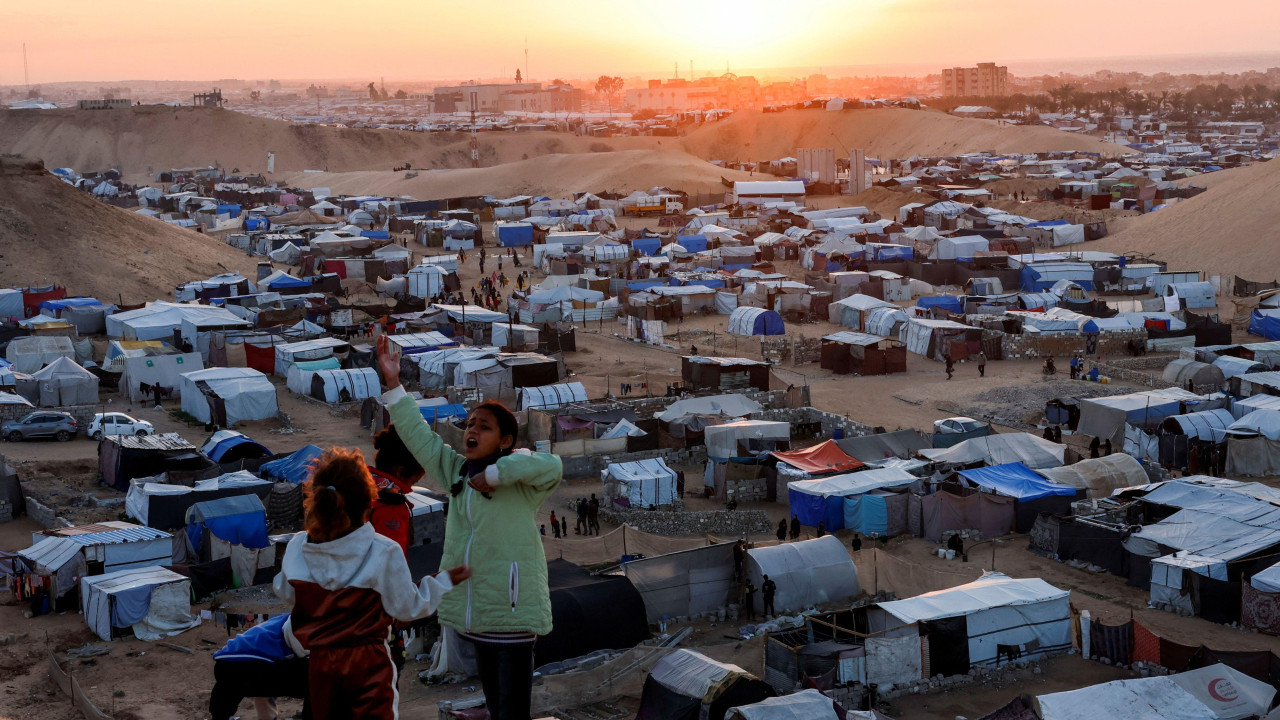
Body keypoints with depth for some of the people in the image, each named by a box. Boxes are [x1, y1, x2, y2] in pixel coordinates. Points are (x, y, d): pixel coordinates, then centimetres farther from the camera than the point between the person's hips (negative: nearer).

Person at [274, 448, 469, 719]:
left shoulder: (296, 548, -9)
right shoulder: (384, 552, -18)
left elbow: (285, 593, 9)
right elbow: (408, 607, -7)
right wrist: (444, 582, 6)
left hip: (319, 663, 3)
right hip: (367, 665, -3)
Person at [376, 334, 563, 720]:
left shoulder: (519, 473, -6)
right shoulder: (457, 470, 13)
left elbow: (552, 466, -27)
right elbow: (418, 434, 16)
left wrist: (492, 475, -22)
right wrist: (393, 384, 12)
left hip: (511, 602, -7)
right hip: (475, 603, 7)